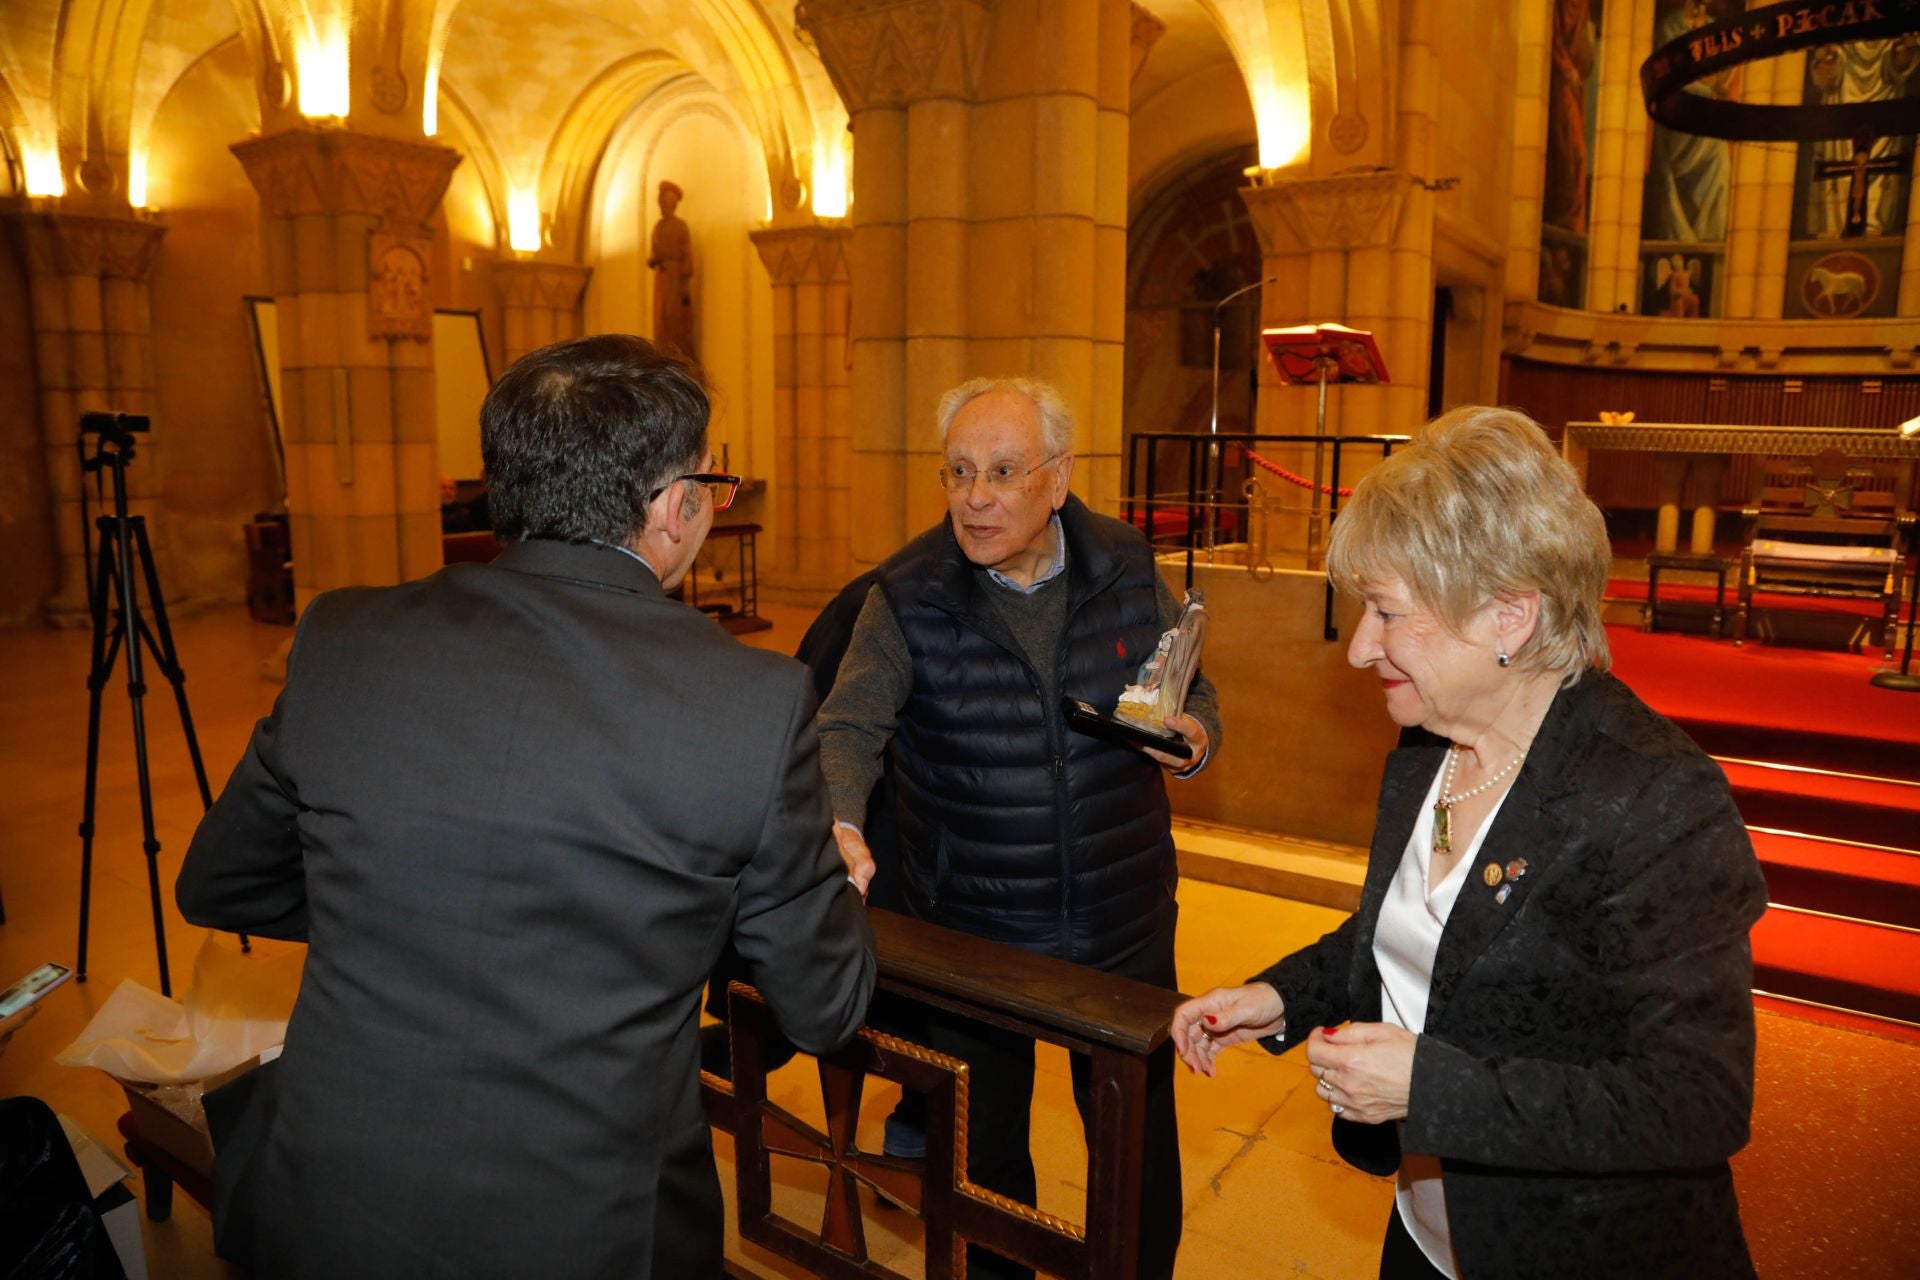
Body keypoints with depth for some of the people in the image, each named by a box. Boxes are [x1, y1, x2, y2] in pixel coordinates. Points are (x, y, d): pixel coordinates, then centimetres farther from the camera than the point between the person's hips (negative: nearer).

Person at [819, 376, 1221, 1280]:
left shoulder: (1129, 569, -4)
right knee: (984, 1144, 19)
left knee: (1141, 1144, 19)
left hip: (1125, 925, 2)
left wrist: (1193, 739, -15)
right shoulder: (908, 596, -11)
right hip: (970, 932, -1)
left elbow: (1195, 693, 8)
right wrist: (837, 823, -39)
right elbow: (848, 728, -19)